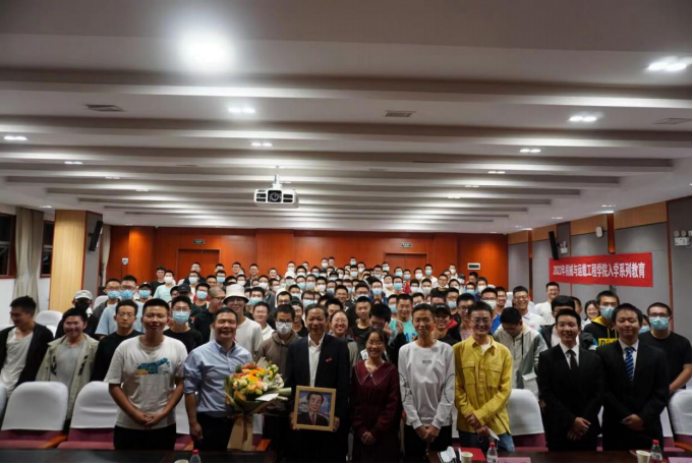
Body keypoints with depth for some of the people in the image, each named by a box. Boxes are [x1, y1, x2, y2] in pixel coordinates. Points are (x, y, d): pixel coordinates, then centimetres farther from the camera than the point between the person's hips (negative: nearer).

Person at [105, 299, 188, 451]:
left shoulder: (177, 347, -5)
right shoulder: (125, 348, -5)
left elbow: (181, 383, -3)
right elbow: (114, 385, -3)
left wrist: (164, 413, -11)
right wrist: (134, 413, -11)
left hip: (164, 426, 0)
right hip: (127, 425, 0)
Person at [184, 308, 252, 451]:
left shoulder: (245, 355, 4)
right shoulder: (199, 354, -9)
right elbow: (190, 390, -9)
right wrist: (193, 423, -10)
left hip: (238, 420, 4)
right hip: (209, 421, -4)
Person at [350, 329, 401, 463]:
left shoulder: (391, 370, -5)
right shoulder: (357, 368, 2)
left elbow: (393, 405, -7)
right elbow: (353, 402, 2)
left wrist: (376, 432, -9)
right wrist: (360, 430, -6)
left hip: (385, 434, -2)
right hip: (361, 435, 2)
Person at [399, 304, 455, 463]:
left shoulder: (446, 350, -2)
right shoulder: (405, 351, -1)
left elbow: (449, 390, -4)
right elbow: (404, 390, -2)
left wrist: (437, 423, -9)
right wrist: (417, 423, -7)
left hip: (442, 423, 0)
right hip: (413, 423, 0)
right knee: (413, 460, 7)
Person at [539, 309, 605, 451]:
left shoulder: (594, 358, 7)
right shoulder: (546, 358, -2)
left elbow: (599, 393, 2)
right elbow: (546, 394, -7)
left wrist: (584, 421, -8)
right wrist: (571, 420, -13)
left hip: (587, 429, 2)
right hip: (558, 429, -2)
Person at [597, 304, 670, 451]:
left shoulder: (657, 355, 6)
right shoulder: (603, 353, -1)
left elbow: (662, 394, 1)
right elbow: (603, 390, -5)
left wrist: (643, 418, -10)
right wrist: (625, 417, -11)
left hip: (648, 429, 2)